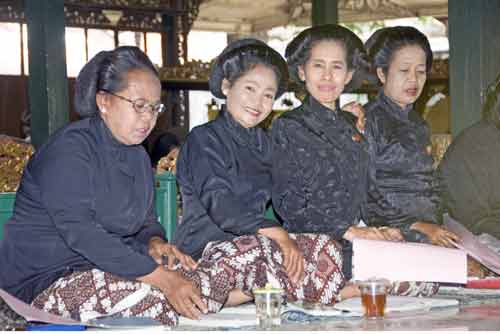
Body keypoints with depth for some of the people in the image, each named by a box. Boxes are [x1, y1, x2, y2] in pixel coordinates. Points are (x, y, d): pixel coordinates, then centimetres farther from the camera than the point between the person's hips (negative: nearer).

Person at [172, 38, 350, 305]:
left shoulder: (261, 142, 21)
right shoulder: (204, 139, -4)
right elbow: (219, 205, -17)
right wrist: (277, 234, -25)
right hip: (206, 248, -8)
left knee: (324, 248, -15)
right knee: (259, 252, -38)